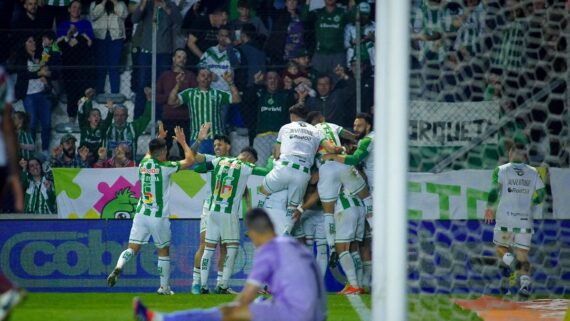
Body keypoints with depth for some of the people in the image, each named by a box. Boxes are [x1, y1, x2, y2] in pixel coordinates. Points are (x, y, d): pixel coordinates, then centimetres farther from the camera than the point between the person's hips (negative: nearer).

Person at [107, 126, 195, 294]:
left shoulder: (143, 164, 3)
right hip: (159, 217, -4)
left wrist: (160, 139, 40)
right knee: (164, 251, 12)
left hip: (141, 214, 4)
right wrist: (182, 142, 11)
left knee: (132, 248, 2)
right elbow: (190, 160, -1)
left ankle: (118, 267, -28)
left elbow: (149, 153, 30)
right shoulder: (164, 167, -12)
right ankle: (164, 288, 16)